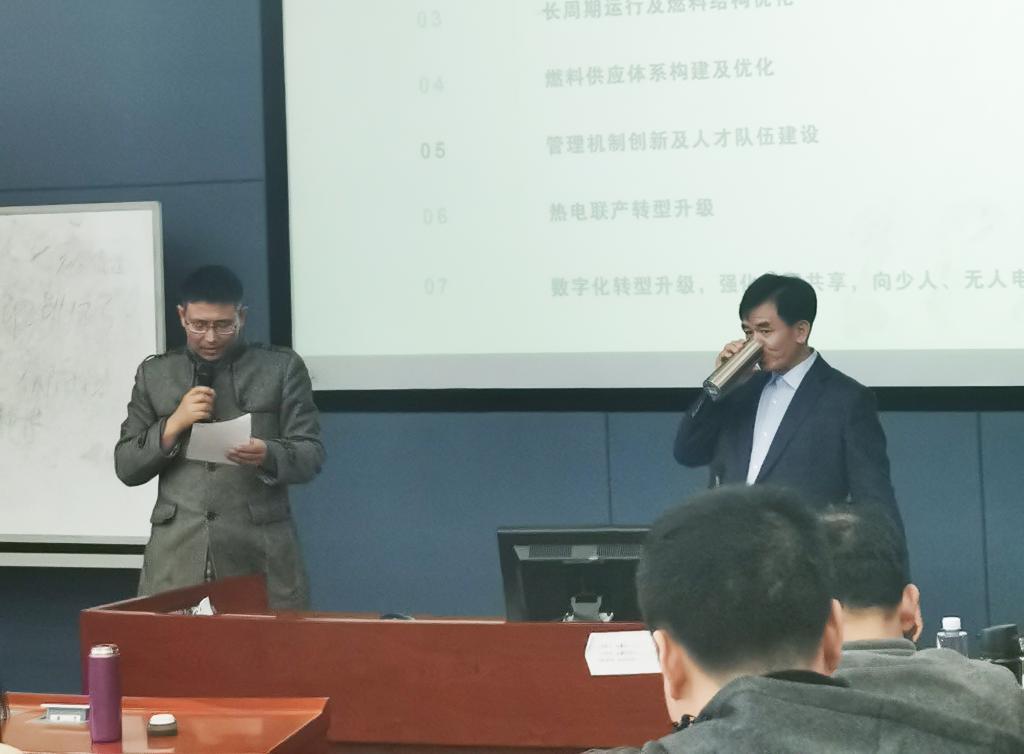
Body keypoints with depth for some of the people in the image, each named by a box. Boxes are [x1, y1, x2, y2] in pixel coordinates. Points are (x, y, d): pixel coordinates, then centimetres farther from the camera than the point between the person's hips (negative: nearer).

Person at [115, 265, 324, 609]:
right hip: (177, 554, 2)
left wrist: (268, 455, -19)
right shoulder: (154, 374, 11)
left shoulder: (282, 368, 5)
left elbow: (311, 455, 1)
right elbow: (126, 467, 9)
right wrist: (173, 425, -7)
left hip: (260, 550, -2)